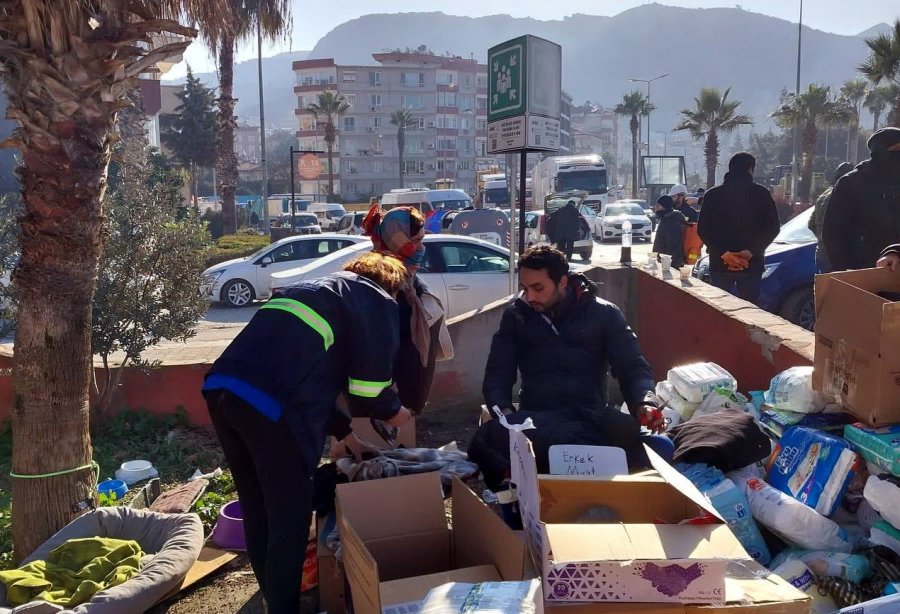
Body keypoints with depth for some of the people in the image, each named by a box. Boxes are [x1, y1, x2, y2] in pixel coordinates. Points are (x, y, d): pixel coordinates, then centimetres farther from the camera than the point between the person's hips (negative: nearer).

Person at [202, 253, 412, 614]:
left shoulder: (324, 288, 33)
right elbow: (370, 388, 4)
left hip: (222, 387, 9)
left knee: (257, 509, 23)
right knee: (289, 517, 7)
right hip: (271, 403, -8)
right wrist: (392, 412, 25)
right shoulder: (379, 302, 11)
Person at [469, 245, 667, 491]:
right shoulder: (516, 315, 13)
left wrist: (645, 403, -16)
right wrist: (504, 411, -10)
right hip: (535, 419, 1)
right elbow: (498, 374, 11)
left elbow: (633, 368, 7)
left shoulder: (604, 314, 9)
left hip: (590, 418, 0)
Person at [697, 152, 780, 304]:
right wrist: (750, 252, -9)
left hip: (720, 264, 1)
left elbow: (703, 230, -3)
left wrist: (723, 253, -9)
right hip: (752, 264, -1)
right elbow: (773, 227, -4)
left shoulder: (712, 194, 3)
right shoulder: (761, 193, 1)